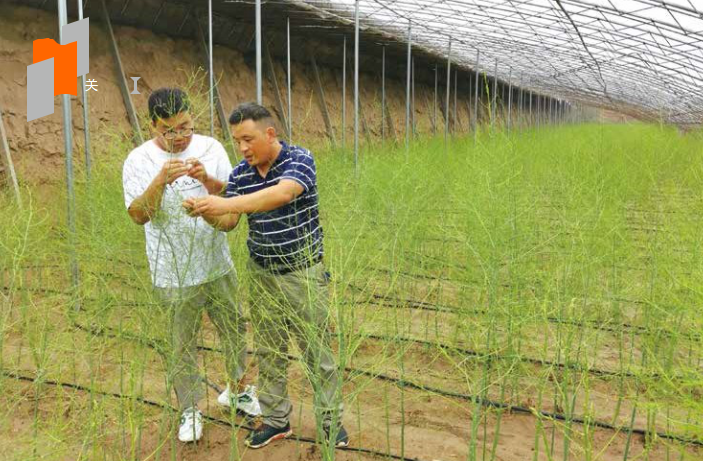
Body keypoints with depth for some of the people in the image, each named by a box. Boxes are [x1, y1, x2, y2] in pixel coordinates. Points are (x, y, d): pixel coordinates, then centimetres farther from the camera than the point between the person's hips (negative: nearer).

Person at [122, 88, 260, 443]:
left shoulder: (211, 149, -2)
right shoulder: (139, 160, -8)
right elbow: (138, 214, -15)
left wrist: (208, 180, -23)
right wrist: (161, 180, -31)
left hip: (218, 266, 3)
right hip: (174, 276, -2)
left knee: (234, 332, 18)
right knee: (183, 346, 10)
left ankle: (237, 390, 42)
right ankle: (190, 410, 32)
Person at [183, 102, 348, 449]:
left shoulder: (299, 160, -15)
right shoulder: (240, 174, 1)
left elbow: (282, 194, -34)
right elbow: (228, 222, -2)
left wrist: (225, 203, -43)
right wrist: (206, 211, -24)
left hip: (304, 273, -4)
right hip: (263, 276, 5)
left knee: (317, 351, 7)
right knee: (269, 352, 14)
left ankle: (330, 421, 24)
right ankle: (275, 419, 31)